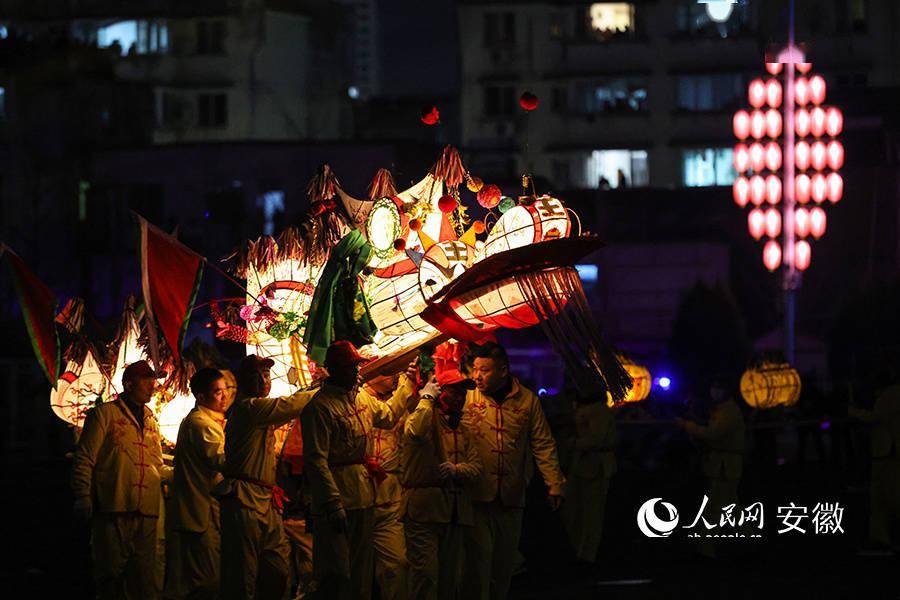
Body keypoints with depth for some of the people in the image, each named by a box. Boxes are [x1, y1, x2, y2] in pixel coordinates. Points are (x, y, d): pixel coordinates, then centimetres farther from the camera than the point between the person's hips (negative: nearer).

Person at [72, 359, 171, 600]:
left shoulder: (151, 421, 21)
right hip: (113, 509, -5)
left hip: (146, 512, 5)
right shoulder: (105, 414, 3)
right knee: (111, 574, -4)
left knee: (144, 578, 4)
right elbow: (84, 460, -1)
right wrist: (83, 497, -9)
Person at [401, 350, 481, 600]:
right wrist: (426, 399, -13)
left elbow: (476, 467, 11)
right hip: (424, 507, -7)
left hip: (456, 511, 7)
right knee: (426, 572, -14)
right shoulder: (426, 417, -1)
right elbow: (417, 430, -28)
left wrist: (456, 469, -11)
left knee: (451, 576, 10)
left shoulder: (461, 429, 20)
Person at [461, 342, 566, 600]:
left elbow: (543, 444, 8)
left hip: (512, 498, 3)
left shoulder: (527, 400, 5)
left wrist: (554, 483, 2)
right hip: (476, 496, -3)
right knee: (478, 559, -8)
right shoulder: (466, 397, -1)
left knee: (504, 564, 11)